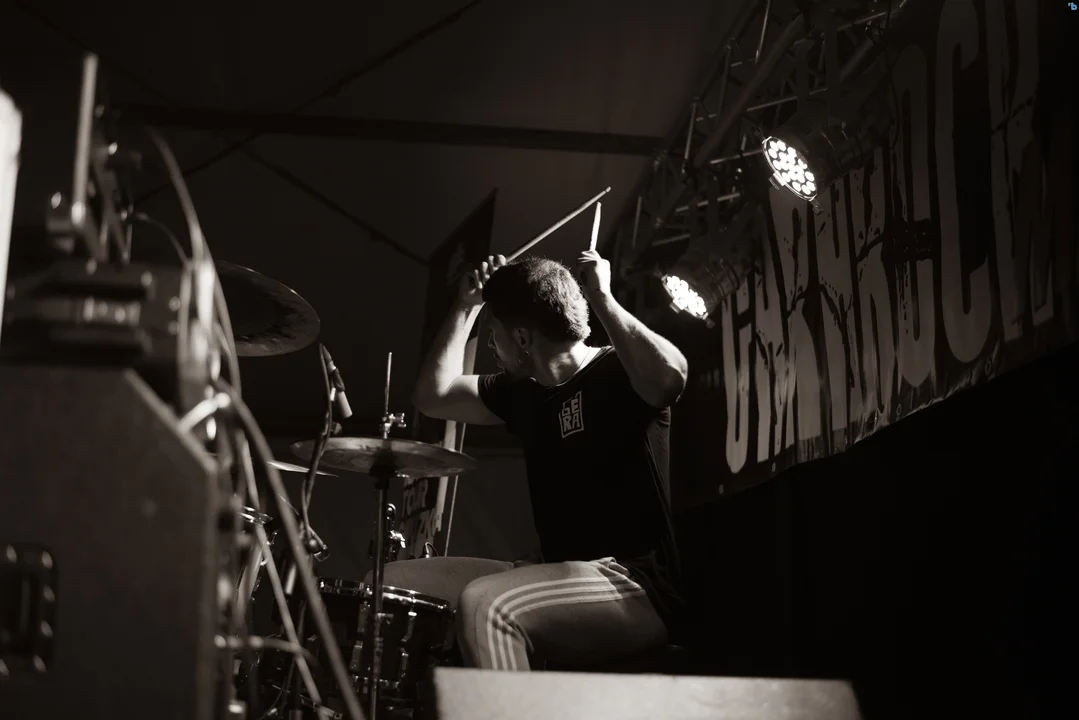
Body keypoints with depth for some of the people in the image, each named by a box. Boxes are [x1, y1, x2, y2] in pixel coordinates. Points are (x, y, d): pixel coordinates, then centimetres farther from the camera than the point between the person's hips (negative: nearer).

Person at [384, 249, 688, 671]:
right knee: (393, 581, 7)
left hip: (636, 586, -9)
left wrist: (602, 299, -23)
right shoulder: (523, 392, 13)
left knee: (484, 604, -35)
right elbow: (433, 397, 19)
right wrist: (466, 307, 13)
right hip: (561, 578, 9)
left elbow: (671, 376, -33)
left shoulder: (616, 374, -10)